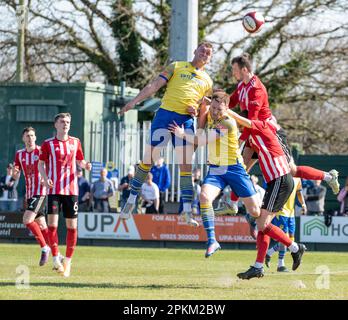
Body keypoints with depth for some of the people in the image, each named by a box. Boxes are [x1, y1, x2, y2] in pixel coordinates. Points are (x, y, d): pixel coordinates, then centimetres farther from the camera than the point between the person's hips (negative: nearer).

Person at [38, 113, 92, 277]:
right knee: (52, 222, -12)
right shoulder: (48, 144, 2)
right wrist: (45, 178, -9)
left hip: (71, 189, 2)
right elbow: (41, 164, 8)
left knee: (72, 225, 1)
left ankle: (68, 261, 12)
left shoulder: (75, 142, 8)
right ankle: (55, 259, -4)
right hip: (54, 189, -2)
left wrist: (85, 165, -5)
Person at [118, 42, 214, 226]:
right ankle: (131, 201, 12)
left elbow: (204, 110, 23)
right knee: (148, 160, 0)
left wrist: (196, 111, -1)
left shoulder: (207, 81, 19)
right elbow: (154, 86, 6)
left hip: (186, 121, 2)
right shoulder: (176, 66, 12)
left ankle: (187, 212, -7)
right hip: (165, 114, -2)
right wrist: (134, 101, -4)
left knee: (186, 166, -6)